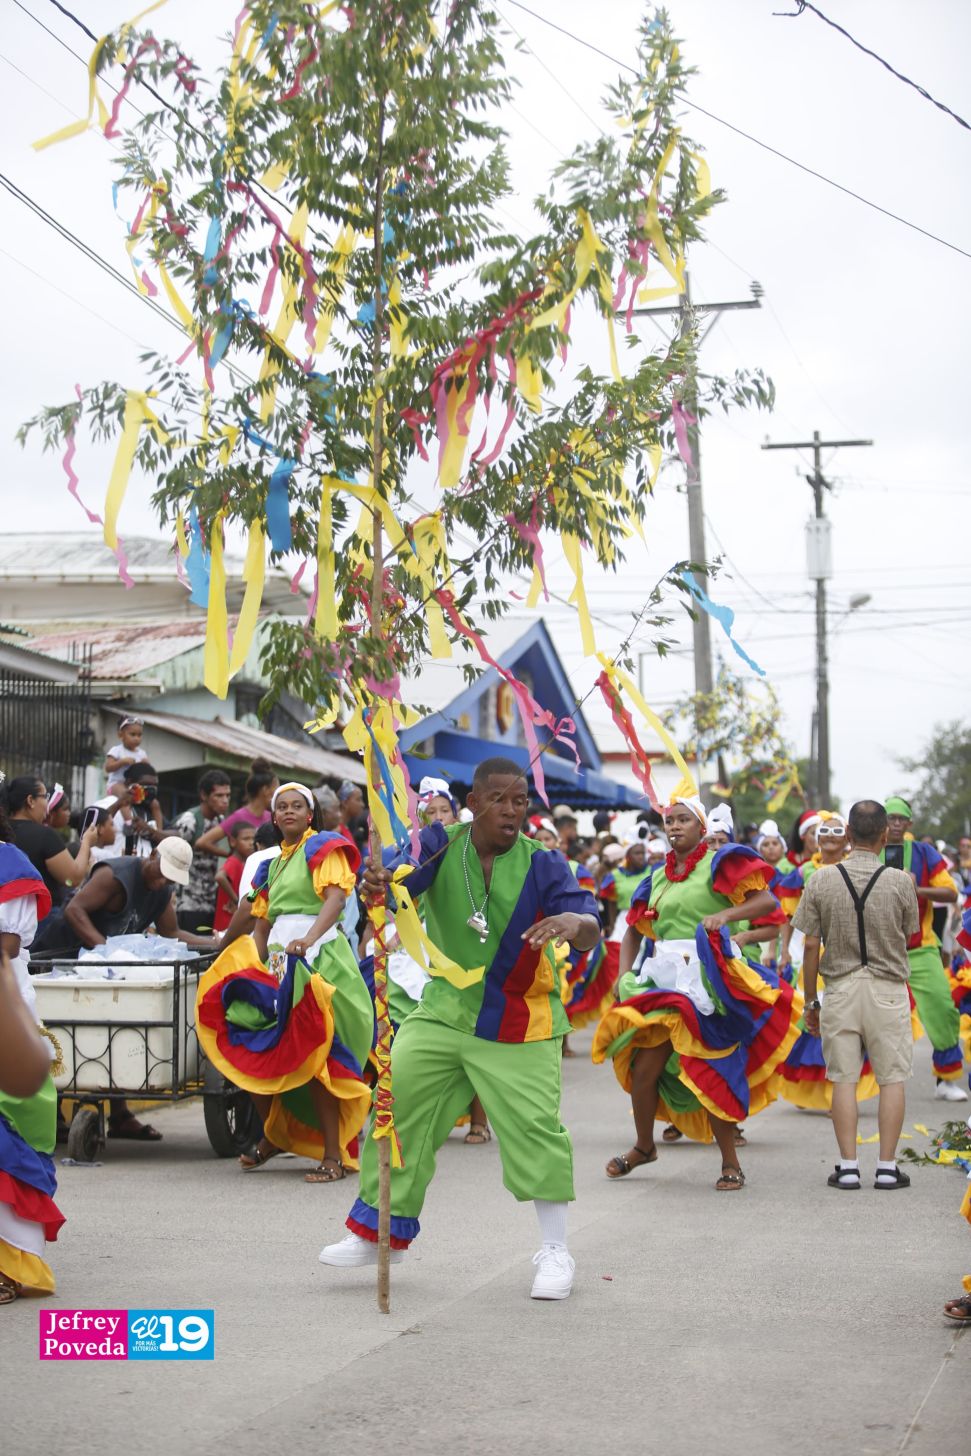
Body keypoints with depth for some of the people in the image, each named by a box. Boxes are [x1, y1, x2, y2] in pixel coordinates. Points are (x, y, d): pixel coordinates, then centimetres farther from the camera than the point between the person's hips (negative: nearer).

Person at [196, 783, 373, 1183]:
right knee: (252, 1051, -1)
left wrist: (309, 938, -31)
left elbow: (336, 897, -15)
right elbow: (261, 924, 21)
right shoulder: (272, 864, 24)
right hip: (280, 962, 7)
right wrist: (255, 969, 6)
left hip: (319, 956, -7)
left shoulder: (323, 847, 3)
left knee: (312, 1056, -14)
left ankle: (333, 1156, -10)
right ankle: (273, 1135, 18)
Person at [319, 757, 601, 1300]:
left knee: (533, 1126, -7)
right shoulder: (441, 845, -6)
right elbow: (401, 874, -23)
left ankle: (557, 1252, 8)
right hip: (445, 1010, 3)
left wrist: (577, 921, -45)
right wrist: (379, 882, -48)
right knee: (399, 1104, 3)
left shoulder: (542, 864, -11)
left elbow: (591, 930, -20)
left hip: (519, 1022, -3)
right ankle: (380, 1230, 21)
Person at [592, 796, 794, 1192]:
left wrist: (726, 913, -26)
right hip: (661, 980, 5)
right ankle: (643, 1146, 24)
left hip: (703, 980, -5)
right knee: (642, 1069, 1)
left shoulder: (718, 864, -1)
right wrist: (624, 977, 6)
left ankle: (730, 1163, 6)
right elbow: (633, 932, 21)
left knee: (709, 1074, -6)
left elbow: (769, 901, -11)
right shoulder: (657, 878, 17)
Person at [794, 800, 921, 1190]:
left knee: (844, 1080, 6)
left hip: (841, 987, 1)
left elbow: (811, 946, -2)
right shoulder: (899, 882, -7)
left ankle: (848, 1166, 5)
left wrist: (810, 1001, 7)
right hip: (888, 990, -1)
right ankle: (887, 1167, 5)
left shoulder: (822, 880, -5)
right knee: (891, 1078, 6)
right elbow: (911, 936, 7)